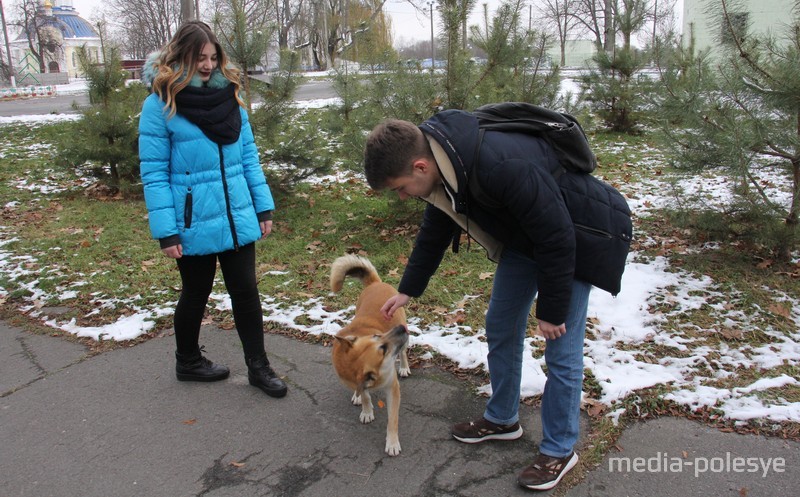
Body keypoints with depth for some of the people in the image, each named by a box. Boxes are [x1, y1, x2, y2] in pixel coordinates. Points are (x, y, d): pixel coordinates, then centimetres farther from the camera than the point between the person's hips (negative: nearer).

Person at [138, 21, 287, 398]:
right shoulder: (161, 104, -10)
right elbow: (154, 173, -11)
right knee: (196, 294, 14)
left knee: (246, 291, 8)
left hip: (237, 220, 4)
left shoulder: (228, 95, 4)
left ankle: (258, 367, 23)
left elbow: (248, 156, 8)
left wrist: (263, 208, 4)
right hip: (194, 225, -4)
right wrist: (165, 231, -15)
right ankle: (187, 363, 37)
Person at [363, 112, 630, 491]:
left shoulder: (502, 166, -40)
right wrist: (407, 290, 13)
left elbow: (557, 239, -29)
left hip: (575, 241, -8)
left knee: (562, 352, -3)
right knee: (500, 330, 13)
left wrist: (551, 310, -18)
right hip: (523, 238, 8)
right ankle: (502, 419, 33)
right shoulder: (443, 166, -12)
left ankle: (559, 450, 17)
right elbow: (434, 232, 7)